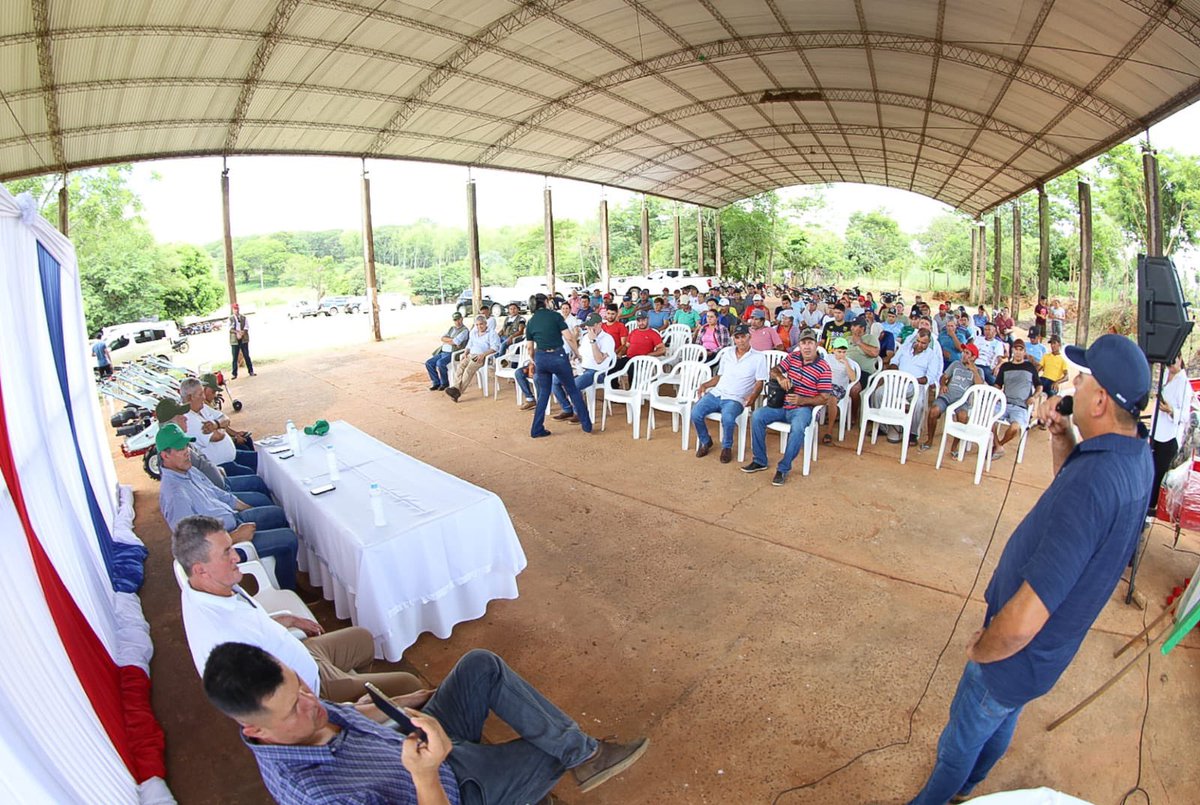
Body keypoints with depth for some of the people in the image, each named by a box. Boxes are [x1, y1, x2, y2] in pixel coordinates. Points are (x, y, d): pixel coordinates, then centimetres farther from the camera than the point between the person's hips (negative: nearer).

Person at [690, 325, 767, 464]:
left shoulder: (758, 357, 2)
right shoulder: (727, 354, 16)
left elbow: (759, 383, 0)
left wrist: (753, 396, -20)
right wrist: (704, 385, 6)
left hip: (735, 399, -4)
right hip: (716, 393, 4)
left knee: (727, 418, -36)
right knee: (695, 413, -21)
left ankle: (727, 447, -5)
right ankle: (705, 441, 7)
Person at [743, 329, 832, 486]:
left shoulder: (823, 368, -8)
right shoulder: (793, 357, 6)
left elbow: (824, 398, -10)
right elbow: (774, 371, 9)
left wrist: (802, 400, -26)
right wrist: (780, 377, -16)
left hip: (802, 408, -5)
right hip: (781, 405, 5)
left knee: (797, 428, -37)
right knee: (757, 415, -18)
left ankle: (783, 469, -22)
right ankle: (760, 461, -6)